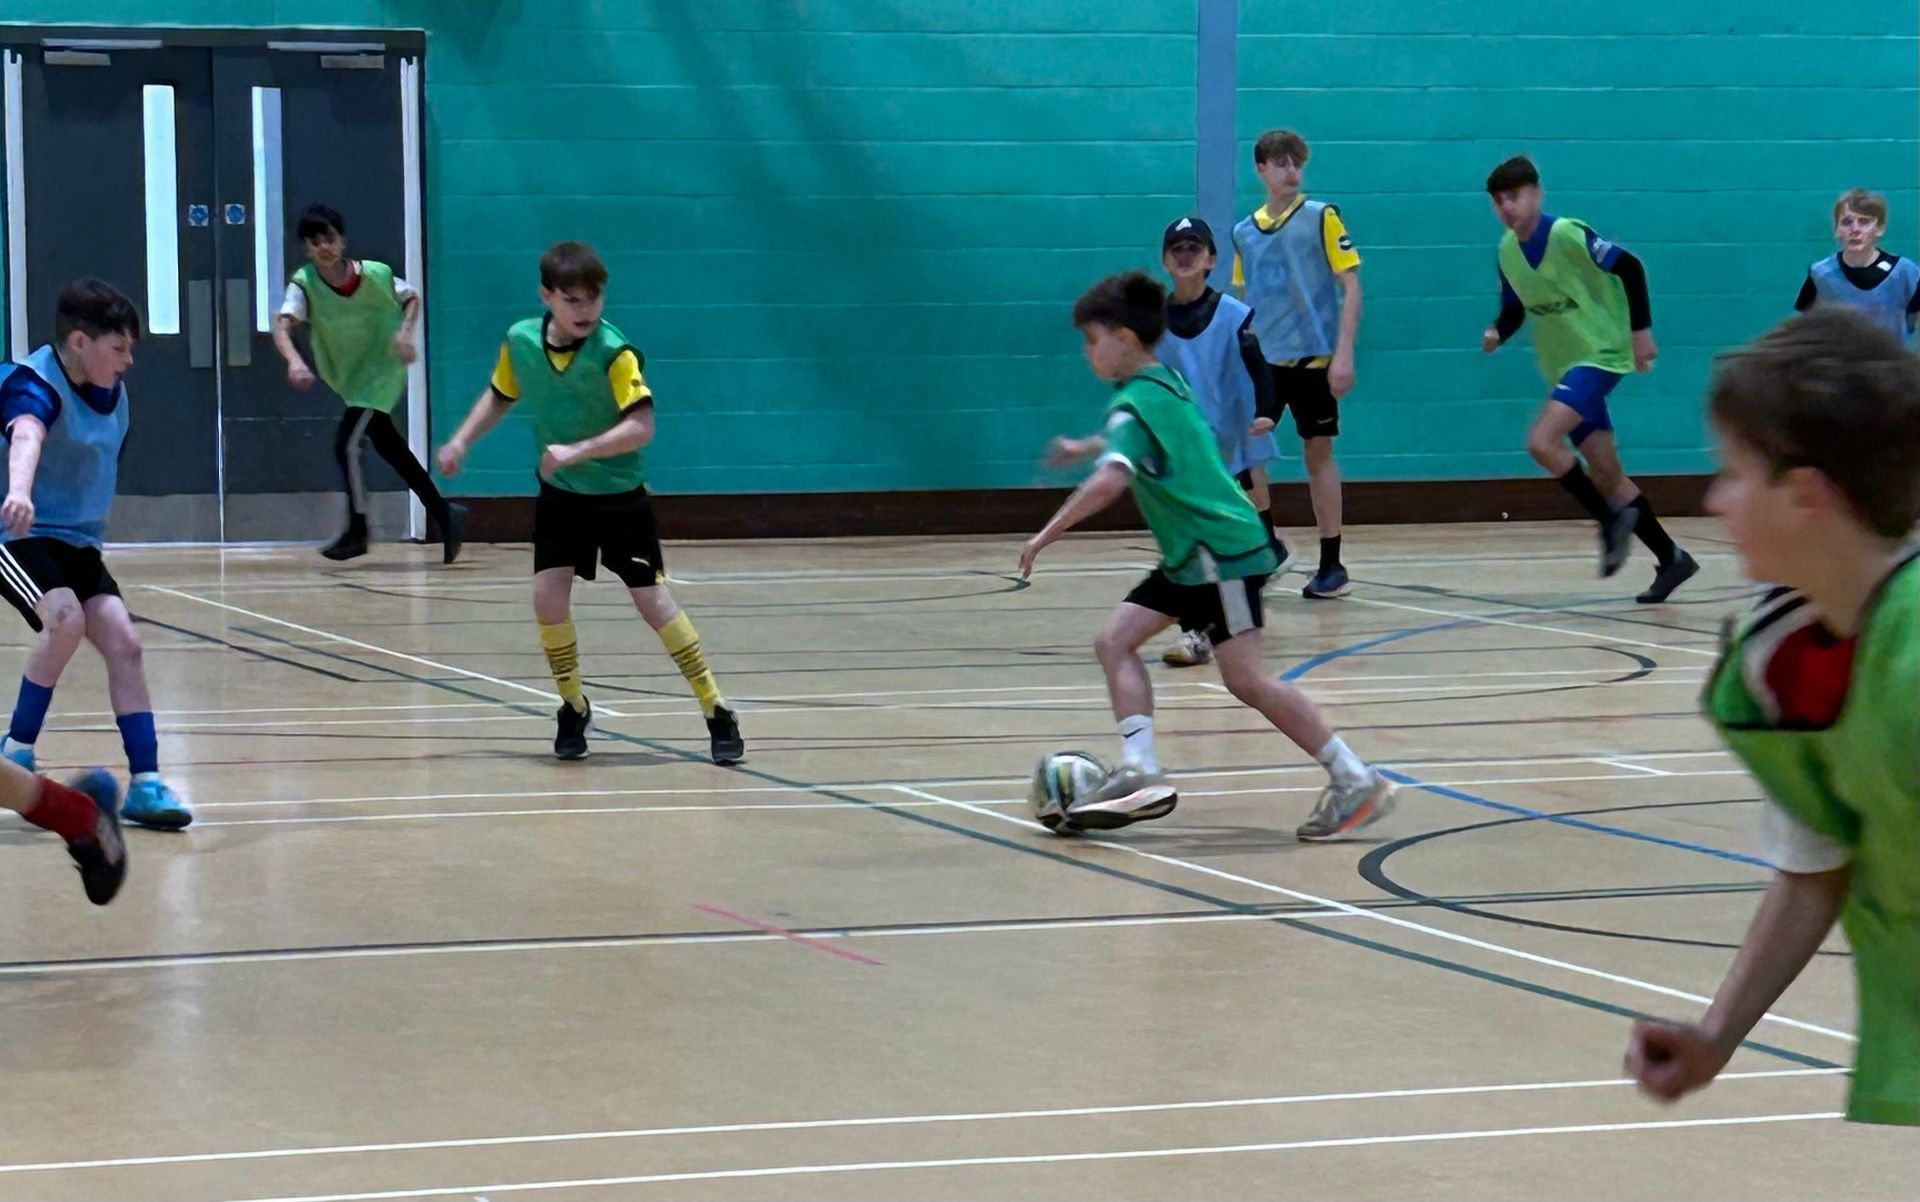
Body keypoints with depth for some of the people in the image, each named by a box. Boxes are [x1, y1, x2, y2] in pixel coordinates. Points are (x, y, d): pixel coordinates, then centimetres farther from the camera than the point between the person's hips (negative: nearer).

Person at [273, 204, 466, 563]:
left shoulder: (375, 274, -19)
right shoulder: (304, 284, -17)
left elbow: (412, 298, 0)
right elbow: (282, 327, -33)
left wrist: (406, 331, -18)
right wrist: (294, 360, -52)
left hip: (382, 370, -4)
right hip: (350, 379, 4)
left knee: (346, 443, -16)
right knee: (390, 450, 12)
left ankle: (357, 532, -3)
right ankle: (445, 514, 27)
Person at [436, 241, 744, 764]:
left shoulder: (614, 353, -23)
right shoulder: (520, 342, -9)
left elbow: (641, 427, -29)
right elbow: (500, 395, 12)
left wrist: (577, 451, -36)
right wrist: (461, 441, 2)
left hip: (619, 494, -4)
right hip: (559, 494, 4)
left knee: (653, 600, -6)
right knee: (548, 596, -7)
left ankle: (717, 714, 4)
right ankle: (573, 708, 15)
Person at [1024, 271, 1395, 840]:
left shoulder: (1133, 405, -17)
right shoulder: (1166, 382, 13)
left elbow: (1110, 480, -34)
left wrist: (1045, 537, -27)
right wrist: (1086, 447, 47)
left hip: (1223, 552, -10)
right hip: (1191, 557, 10)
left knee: (1246, 677, -9)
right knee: (1116, 639, 4)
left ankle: (1356, 781, -5)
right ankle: (1141, 773, -6)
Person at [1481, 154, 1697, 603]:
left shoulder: (1567, 235, -19)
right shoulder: (1507, 250, 3)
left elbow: (1629, 267, -16)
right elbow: (1514, 309, 12)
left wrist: (1641, 330, -16)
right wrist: (1497, 333, -9)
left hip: (1600, 355, -8)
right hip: (1562, 365, 8)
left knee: (1541, 441, -24)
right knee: (1606, 473, 7)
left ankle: (1611, 522, -9)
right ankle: (1671, 559, 16)